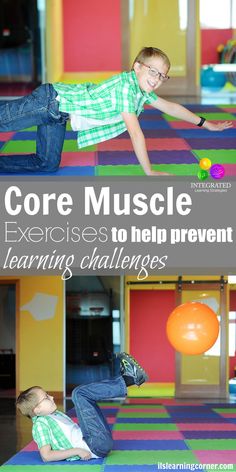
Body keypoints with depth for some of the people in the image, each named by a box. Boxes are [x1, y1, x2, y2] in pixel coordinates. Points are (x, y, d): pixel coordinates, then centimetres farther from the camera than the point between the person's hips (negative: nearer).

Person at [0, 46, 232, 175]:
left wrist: (205, 123, 24)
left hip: (56, 115, 9)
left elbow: (170, 107, 20)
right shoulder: (126, 85, -25)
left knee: (48, 164, 11)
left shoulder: (142, 90, 4)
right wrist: (149, 172, -22)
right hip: (49, 101, -9)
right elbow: (135, 132, -26)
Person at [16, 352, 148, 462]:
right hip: (95, 447, -10)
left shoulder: (56, 414, 21)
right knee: (79, 393, -13)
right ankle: (128, 379, -11)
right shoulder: (40, 424, -6)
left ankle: (129, 378, 0)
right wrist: (77, 451, -22)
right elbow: (46, 456, -17)